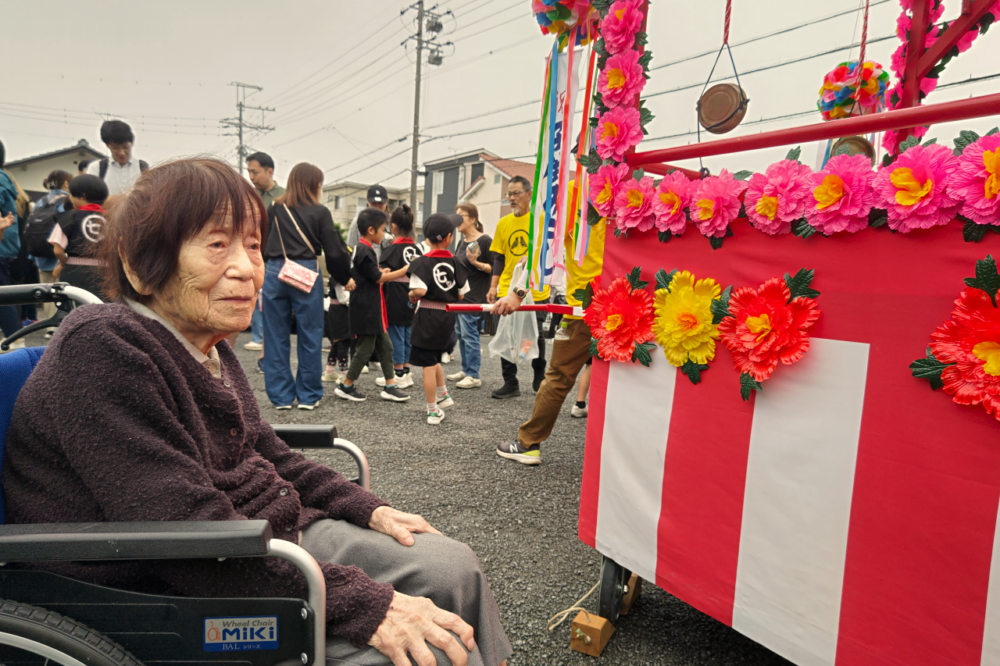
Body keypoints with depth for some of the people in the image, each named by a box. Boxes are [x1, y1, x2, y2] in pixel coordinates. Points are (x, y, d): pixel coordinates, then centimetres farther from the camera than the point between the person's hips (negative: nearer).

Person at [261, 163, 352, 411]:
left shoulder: (275, 209, 7)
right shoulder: (320, 212, -2)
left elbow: (264, 245, 12)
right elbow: (334, 251, -2)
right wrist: (345, 278, 11)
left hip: (274, 274, 3)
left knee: (277, 337, 9)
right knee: (309, 336, 7)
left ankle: (281, 395, 15)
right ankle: (308, 395, 14)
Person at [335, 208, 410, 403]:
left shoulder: (362, 249, 12)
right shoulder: (365, 251, -18)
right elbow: (378, 278, -17)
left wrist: (382, 273, 9)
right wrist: (405, 270, -12)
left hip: (372, 309, 10)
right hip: (366, 309, -10)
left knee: (385, 346, 11)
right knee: (365, 349, 0)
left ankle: (389, 386, 14)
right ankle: (346, 386, 12)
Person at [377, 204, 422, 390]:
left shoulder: (392, 250, -12)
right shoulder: (417, 250, 5)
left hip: (395, 300, -6)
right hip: (411, 300, 6)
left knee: (396, 335, 2)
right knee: (408, 334, 13)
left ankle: (399, 376, 7)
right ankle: (406, 372, 20)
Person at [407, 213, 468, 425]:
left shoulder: (422, 262, -10)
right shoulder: (455, 262, 0)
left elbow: (420, 290, -22)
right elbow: (461, 294, 2)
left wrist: (411, 295, -1)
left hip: (427, 315, -5)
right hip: (448, 315, 5)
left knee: (428, 364, 2)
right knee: (433, 360, 25)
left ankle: (433, 410, 9)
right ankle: (443, 395, 32)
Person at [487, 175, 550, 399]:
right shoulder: (503, 223, 9)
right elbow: (499, 258, 12)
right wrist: (493, 286, 6)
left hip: (535, 292, -3)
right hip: (507, 291, 4)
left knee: (535, 337, 6)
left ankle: (539, 377, 30)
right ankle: (510, 383, 15)